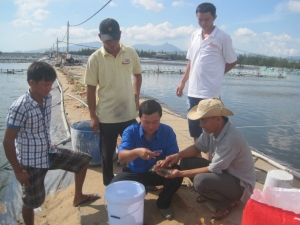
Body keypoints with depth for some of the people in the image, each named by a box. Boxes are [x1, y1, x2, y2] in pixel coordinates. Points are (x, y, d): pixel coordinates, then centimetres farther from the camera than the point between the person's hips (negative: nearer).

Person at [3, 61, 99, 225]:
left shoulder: (48, 98, -5)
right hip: (31, 161, -7)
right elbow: (7, 141, -20)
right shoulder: (19, 108, -25)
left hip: (49, 153, 7)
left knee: (83, 160, 12)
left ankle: (78, 197, 31)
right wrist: (18, 170, -15)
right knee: (32, 201, 11)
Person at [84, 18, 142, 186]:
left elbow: (138, 74, 14)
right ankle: (109, 186, 32)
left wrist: (136, 96, 2)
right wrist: (93, 116, -5)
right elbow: (91, 88, -5)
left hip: (129, 113, 3)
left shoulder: (131, 53, -2)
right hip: (106, 116, -2)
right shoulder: (95, 58, -9)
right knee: (107, 154, 12)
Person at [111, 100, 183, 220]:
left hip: (159, 173, 1)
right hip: (135, 173, 0)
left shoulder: (167, 131, -14)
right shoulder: (130, 131, -16)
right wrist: (136, 152, -50)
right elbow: (121, 156, -27)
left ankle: (163, 204, 2)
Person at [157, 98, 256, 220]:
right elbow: (197, 147, 2)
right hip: (221, 170, 8)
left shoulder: (232, 138, -34)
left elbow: (213, 170, -29)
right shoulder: (212, 128, -9)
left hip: (240, 183, -8)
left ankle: (228, 202, -2)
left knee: (201, 180, -33)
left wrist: (181, 173, -25)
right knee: (186, 162, -6)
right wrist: (178, 155, -17)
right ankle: (210, 193, 12)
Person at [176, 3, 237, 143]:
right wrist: (183, 82, 13)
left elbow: (232, 62, 2)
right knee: (193, 127, 15)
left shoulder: (223, 37, -6)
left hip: (211, 92, -6)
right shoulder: (194, 36, 10)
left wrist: (215, 74, 6)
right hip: (193, 91, 6)